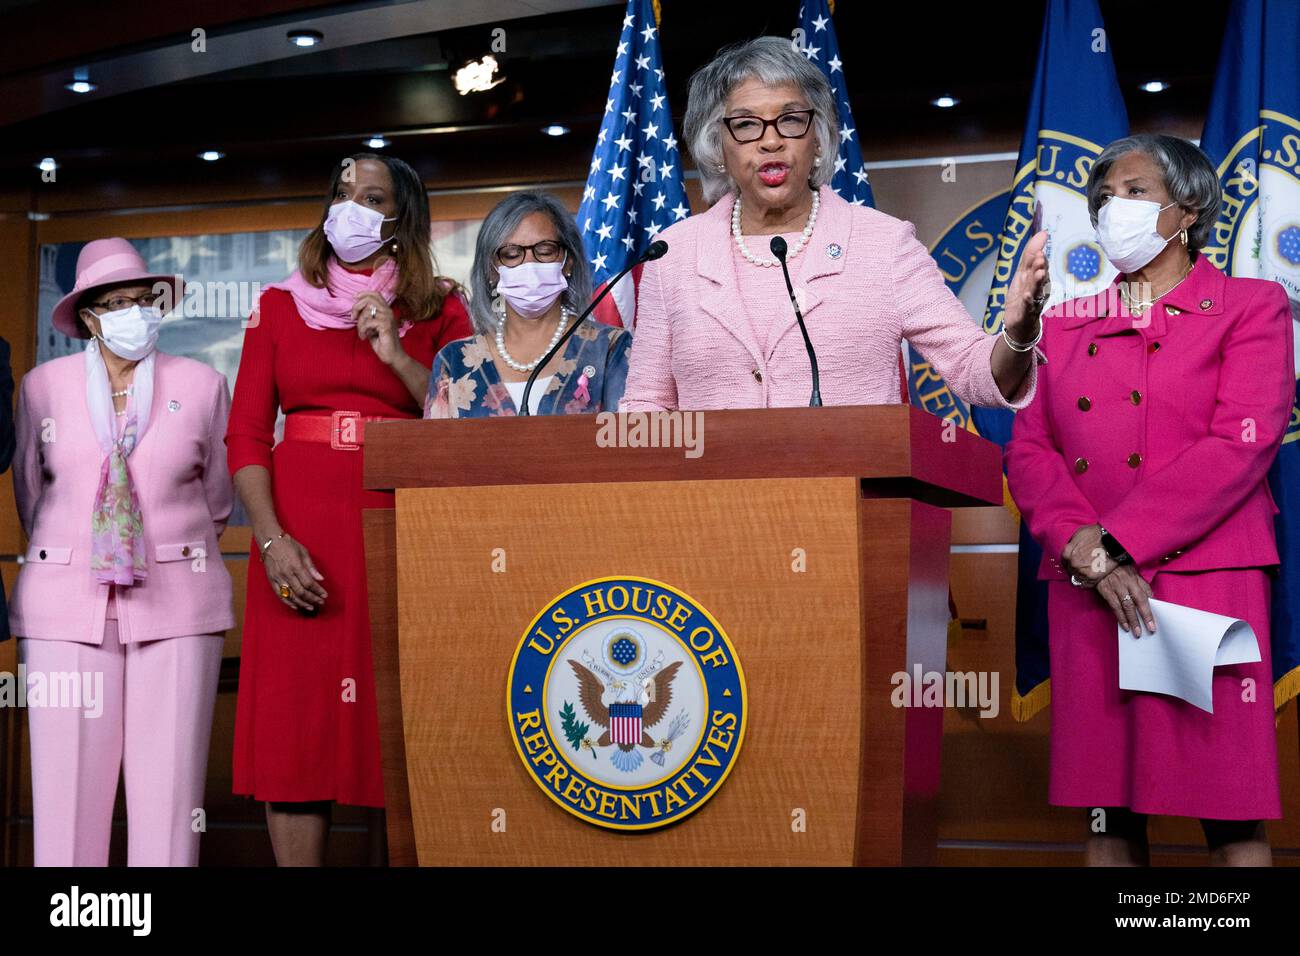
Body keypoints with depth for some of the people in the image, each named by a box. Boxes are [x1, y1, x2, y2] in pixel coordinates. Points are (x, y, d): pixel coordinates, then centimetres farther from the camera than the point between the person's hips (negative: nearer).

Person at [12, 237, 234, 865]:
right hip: (66, 602, 0)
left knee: (169, 789, -1)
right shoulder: (43, 386, 8)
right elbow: (29, 494, 19)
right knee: (66, 788, -1)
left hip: (175, 602, 0)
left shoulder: (202, 385, 7)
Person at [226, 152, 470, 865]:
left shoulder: (438, 311, 11)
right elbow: (246, 435, 6)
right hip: (300, 534, 1)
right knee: (294, 726, -2)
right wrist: (272, 539, -8)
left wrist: (397, 354, -9)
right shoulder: (280, 307, 13)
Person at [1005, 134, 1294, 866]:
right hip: (1086, 588, 4)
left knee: (1232, 818, -3)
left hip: (1204, 578, -3)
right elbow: (1029, 450, 9)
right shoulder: (1067, 325, 18)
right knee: (1109, 812, 5)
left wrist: (1116, 543, -13)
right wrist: (1084, 549, -10)